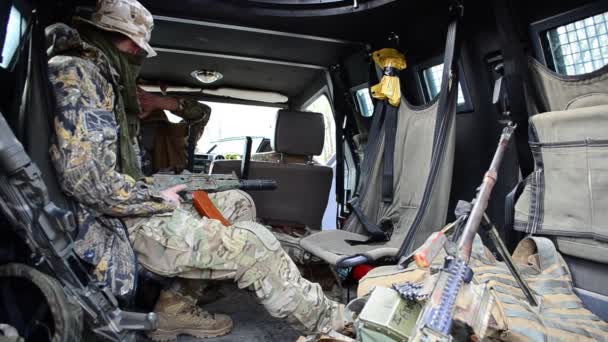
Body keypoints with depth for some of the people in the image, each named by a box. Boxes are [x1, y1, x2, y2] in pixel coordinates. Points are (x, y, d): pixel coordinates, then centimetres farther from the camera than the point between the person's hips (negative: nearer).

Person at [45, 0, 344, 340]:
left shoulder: (97, 74, 19)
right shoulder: (74, 73, -13)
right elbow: (87, 178, -26)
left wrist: (153, 189, 6)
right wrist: (157, 199, -13)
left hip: (130, 209, 10)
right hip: (118, 227, -10)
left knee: (238, 203, 10)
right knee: (253, 244, -15)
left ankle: (175, 306, 10)